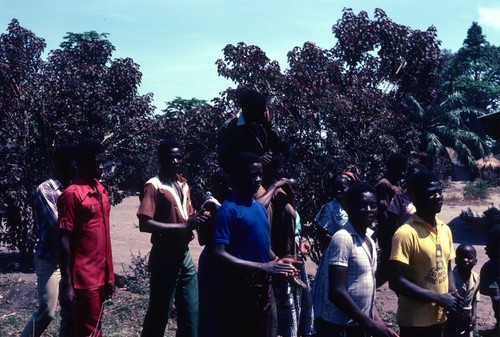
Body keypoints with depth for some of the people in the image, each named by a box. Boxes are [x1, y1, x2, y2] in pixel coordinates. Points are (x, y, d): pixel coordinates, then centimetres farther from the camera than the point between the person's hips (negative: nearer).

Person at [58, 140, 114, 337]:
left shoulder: (101, 190, 11)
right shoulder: (71, 194, -13)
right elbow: (64, 241, -14)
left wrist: (109, 275, 15)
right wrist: (67, 285, -16)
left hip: (101, 275, 7)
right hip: (85, 278, -7)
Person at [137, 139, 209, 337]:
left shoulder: (183, 184, 13)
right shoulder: (154, 186, -10)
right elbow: (144, 224, -19)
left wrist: (198, 218, -1)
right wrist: (183, 226, -23)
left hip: (184, 254, 7)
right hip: (165, 256, -7)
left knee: (191, 314, 10)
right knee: (159, 313, 1)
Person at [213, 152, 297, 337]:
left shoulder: (261, 208, 10)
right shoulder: (229, 209, -12)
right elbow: (220, 254, -19)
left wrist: (277, 262, -1)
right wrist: (262, 267, -22)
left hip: (264, 285, 7)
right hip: (241, 286, -7)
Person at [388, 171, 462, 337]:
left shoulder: (445, 230, 7)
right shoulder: (406, 233, -17)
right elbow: (396, 281, -21)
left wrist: (453, 294, -2)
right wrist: (438, 298, -19)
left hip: (439, 317, 7)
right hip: (415, 320, -7)